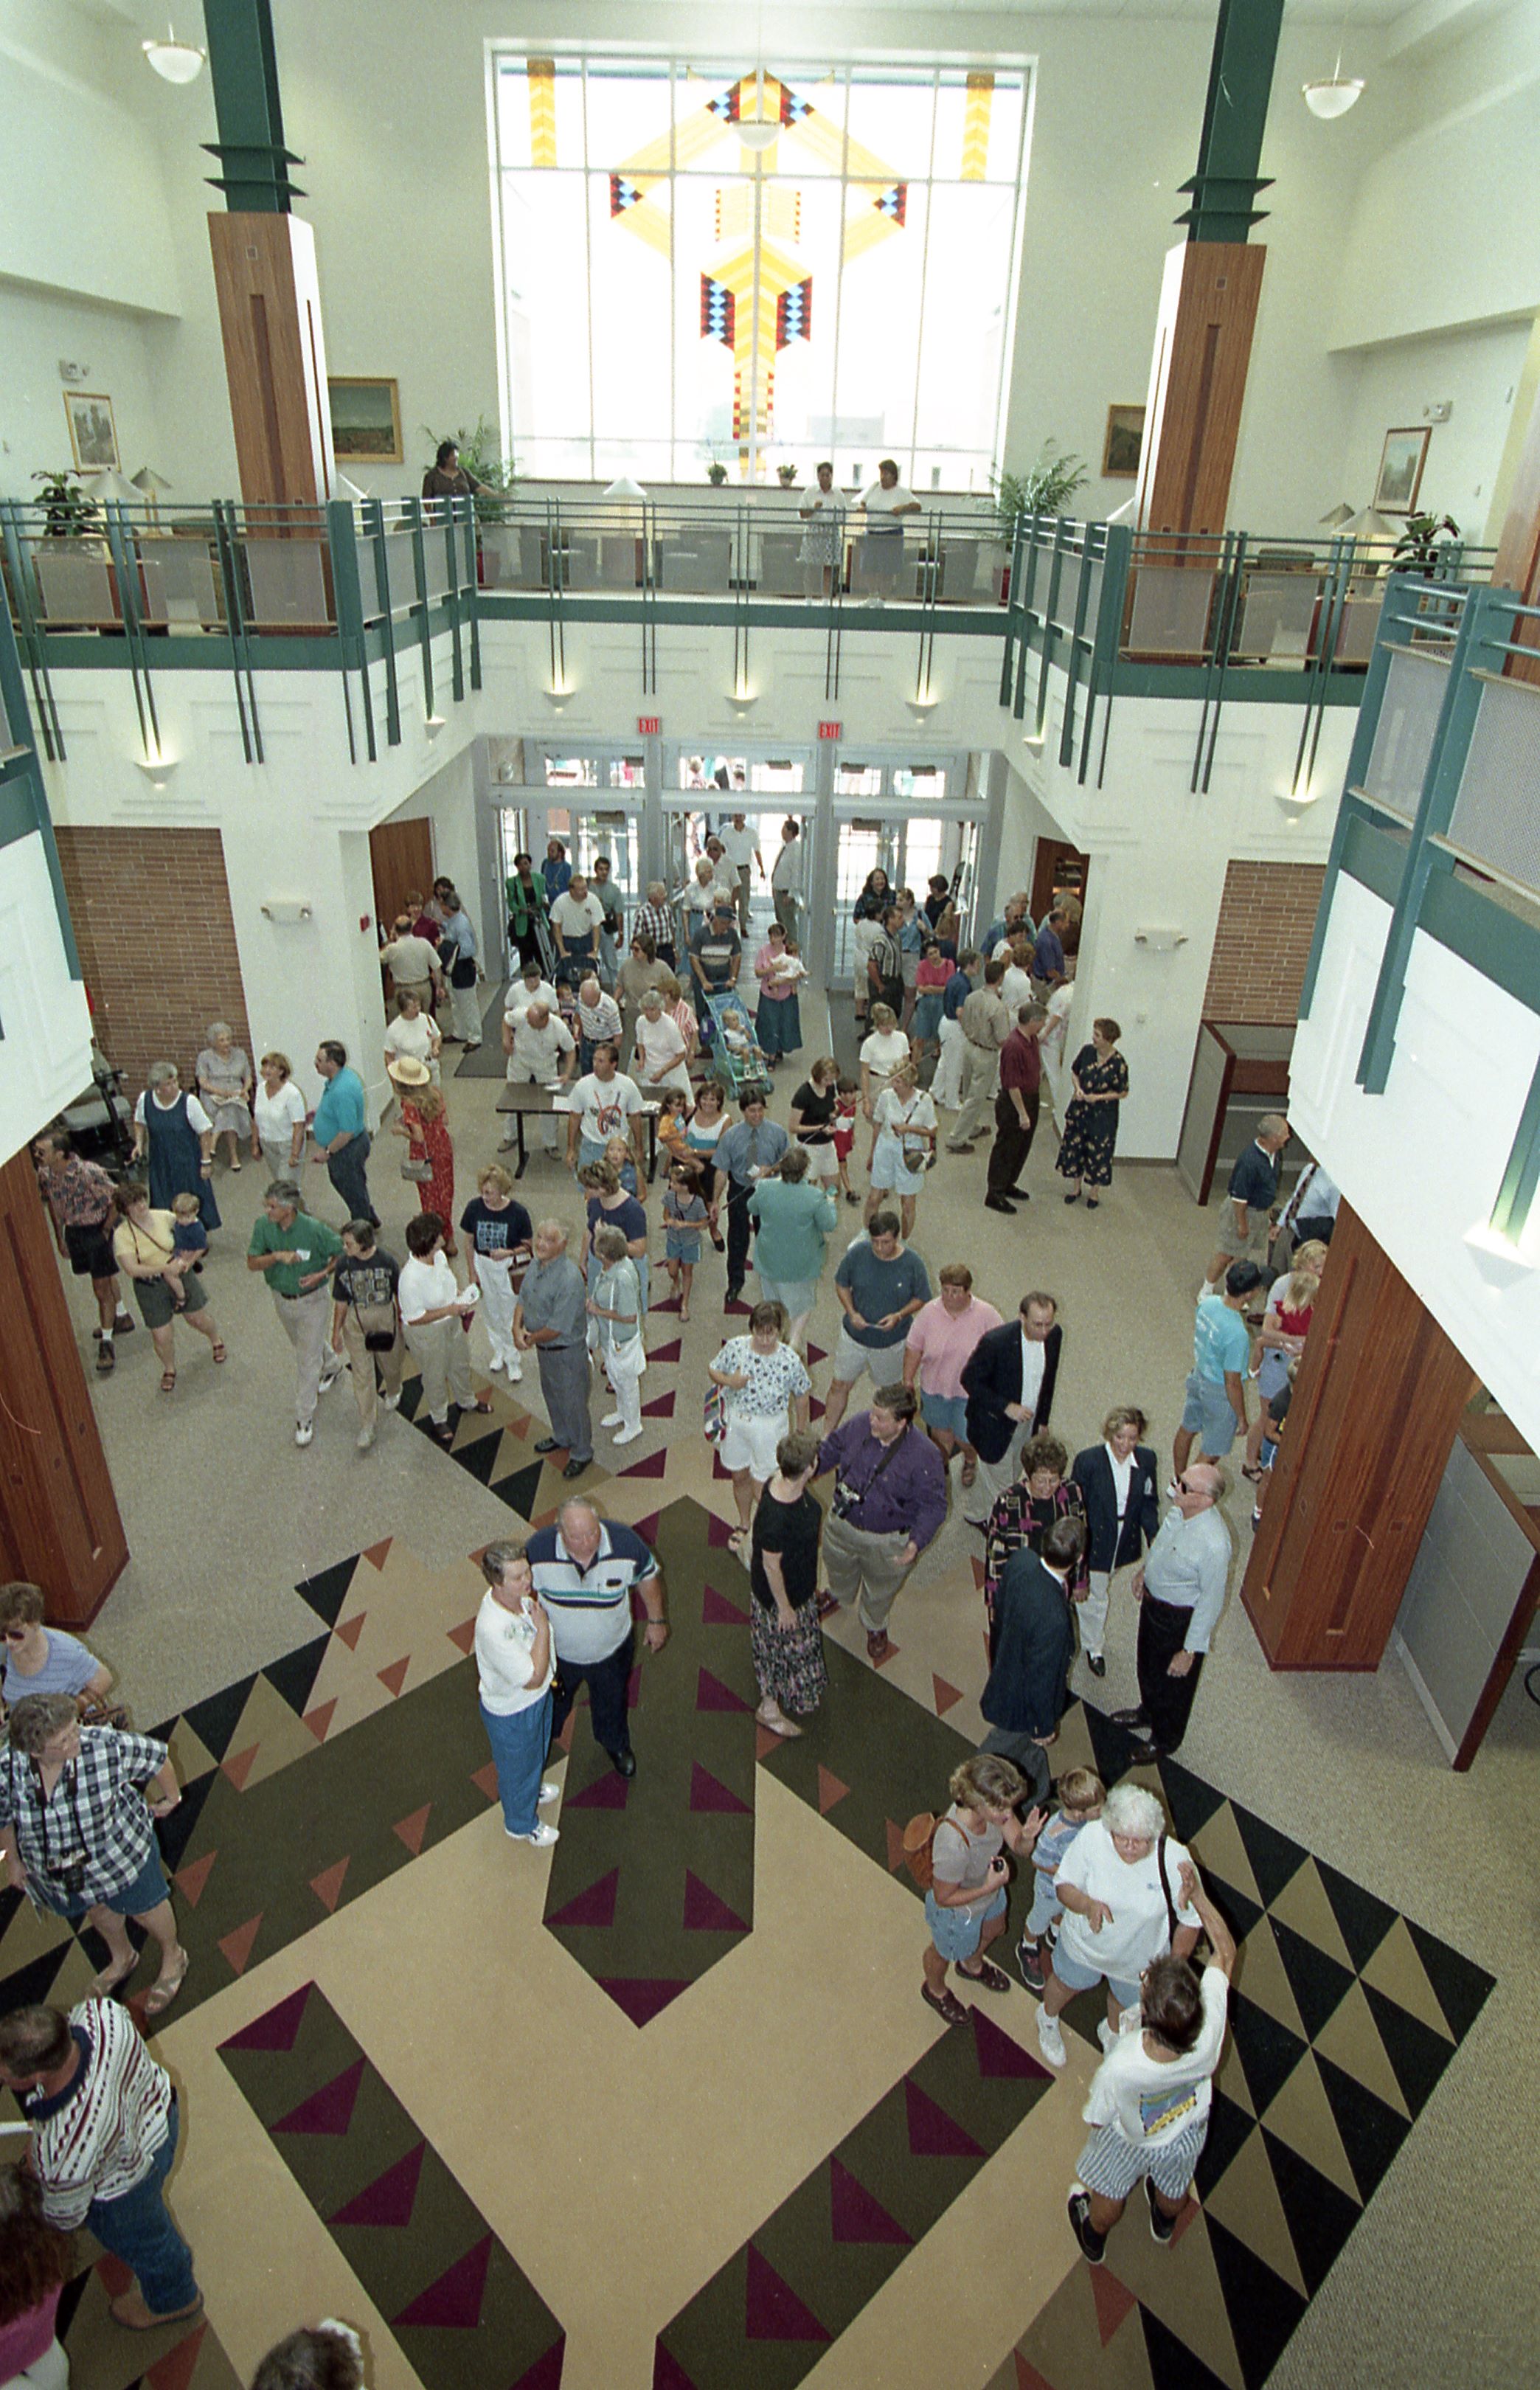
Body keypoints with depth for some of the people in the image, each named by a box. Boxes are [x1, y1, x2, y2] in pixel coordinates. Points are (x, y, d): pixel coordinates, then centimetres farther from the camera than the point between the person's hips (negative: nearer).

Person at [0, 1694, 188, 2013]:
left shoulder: (106, 1746, -38)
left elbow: (156, 1756, -19)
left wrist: (172, 1798, -3)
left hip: (120, 1852, -3)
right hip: (54, 1868, 3)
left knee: (144, 1906, 23)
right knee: (97, 1910, 32)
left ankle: (172, 1957, 56)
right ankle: (122, 1958, 64)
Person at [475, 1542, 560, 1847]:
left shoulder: (523, 1595, -20)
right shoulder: (493, 1629, -44)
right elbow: (533, 1679, -35)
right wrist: (543, 1629, -33)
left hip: (539, 1695, 7)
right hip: (512, 1713, -7)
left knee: (536, 1751, 35)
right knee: (517, 1767, 23)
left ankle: (532, 1790, 65)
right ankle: (521, 1824, 52)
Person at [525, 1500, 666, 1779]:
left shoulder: (626, 1543, -32)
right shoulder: (538, 1550, -33)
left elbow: (648, 1576, -10)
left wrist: (656, 1620, 1)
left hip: (611, 1651, 0)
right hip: (557, 1652, 0)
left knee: (611, 1703, 28)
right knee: (551, 1700, 30)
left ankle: (615, 1744, 61)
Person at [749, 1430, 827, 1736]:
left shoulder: (782, 1482, -20)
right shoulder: (776, 1519, -44)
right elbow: (771, 1567, -28)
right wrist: (784, 1607, -15)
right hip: (781, 1592, -8)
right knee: (782, 1644, 18)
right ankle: (769, 1708, 44)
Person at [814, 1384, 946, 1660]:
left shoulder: (924, 1456, -32)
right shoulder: (860, 1424, -21)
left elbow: (933, 1505, -23)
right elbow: (832, 1448, 1)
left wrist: (917, 1542, -35)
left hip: (887, 1542, -4)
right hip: (842, 1524, 4)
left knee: (879, 1589, 26)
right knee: (838, 1567, 34)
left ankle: (875, 1626, 60)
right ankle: (839, 1596, 70)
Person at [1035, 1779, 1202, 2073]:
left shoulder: (1176, 1861, -34)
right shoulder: (1091, 1837, -33)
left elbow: (1191, 1921, -18)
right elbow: (1063, 1886, -20)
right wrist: (1088, 1905, -39)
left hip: (1139, 1960, 0)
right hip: (1084, 1944, 0)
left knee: (1126, 2001, 31)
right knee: (1067, 1984, 30)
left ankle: (1112, 2032, 66)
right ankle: (1048, 2019, 64)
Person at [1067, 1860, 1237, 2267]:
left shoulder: (1119, 2069, -49)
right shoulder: (1209, 2033, -43)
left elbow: (1096, 2119, -24)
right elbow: (1226, 1953, -25)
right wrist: (1197, 1895, -25)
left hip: (1130, 2141, -3)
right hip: (1188, 2135, 3)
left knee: (1108, 2198, 33)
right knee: (1175, 2188, 38)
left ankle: (1094, 2239, 61)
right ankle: (1165, 2225, 68)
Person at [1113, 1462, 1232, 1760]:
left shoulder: (1213, 1544, -38)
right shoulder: (1180, 1509, -17)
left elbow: (1211, 1601, -27)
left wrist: (1190, 1651, -19)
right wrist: (1144, 1568, 21)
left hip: (1180, 1620, -7)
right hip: (1153, 1600, 7)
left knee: (1173, 1682, 20)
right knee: (1147, 1663, 30)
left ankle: (1165, 1740, 47)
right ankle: (1148, 1713, 59)